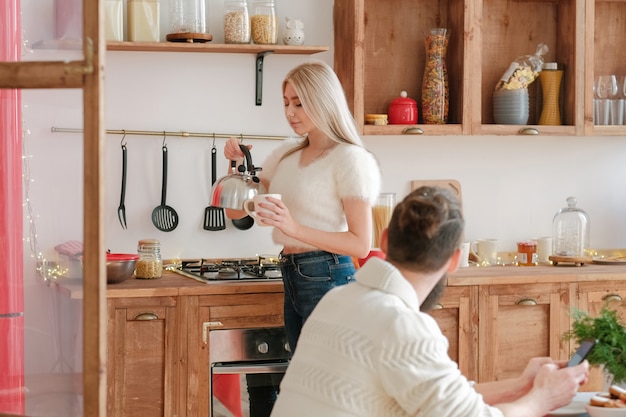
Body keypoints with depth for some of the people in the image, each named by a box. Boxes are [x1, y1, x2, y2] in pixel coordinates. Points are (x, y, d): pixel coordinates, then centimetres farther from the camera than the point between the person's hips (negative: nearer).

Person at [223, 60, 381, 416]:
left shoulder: (350, 159, -10)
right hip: (292, 277, 7)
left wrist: (295, 228, -26)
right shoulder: (287, 155, 12)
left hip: (328, 278, -7)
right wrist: (238, 165, -2)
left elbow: (361, 244, -17)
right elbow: (235, 210, 15)